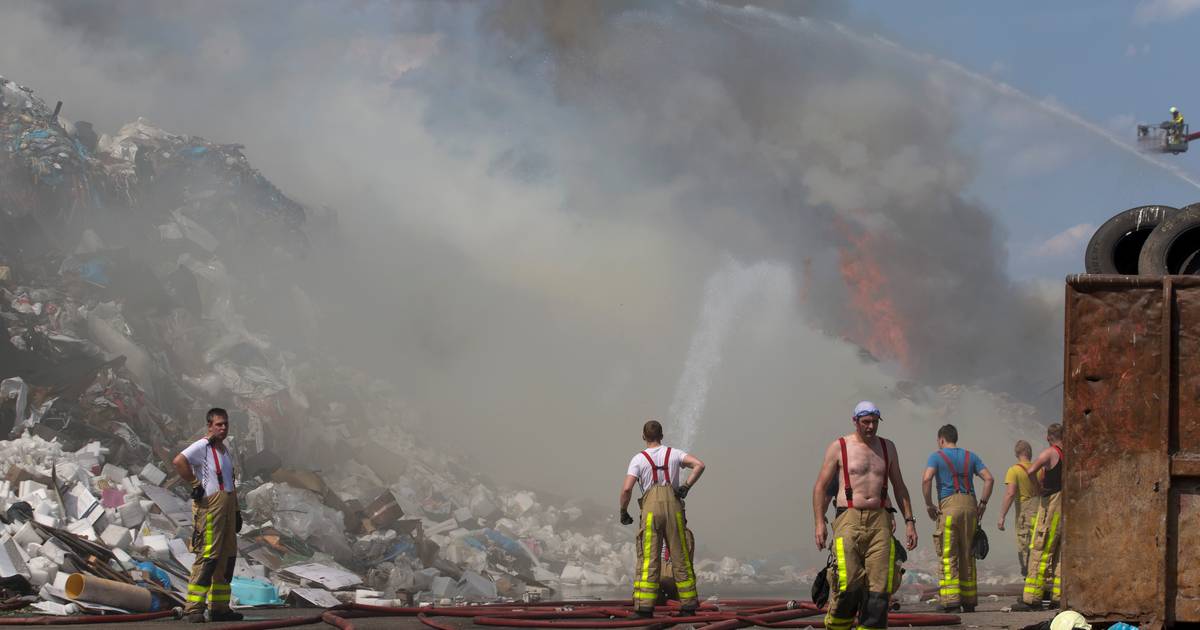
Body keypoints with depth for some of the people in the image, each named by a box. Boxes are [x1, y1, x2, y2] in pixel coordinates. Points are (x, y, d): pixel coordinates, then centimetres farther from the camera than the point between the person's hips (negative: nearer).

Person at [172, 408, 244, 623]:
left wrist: (236, 510, 24)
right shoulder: (202, 446, -9)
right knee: (207, 556, -14)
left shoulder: (224, 450, 21)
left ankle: (220, 608, 17)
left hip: (227, 504, 10)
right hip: (209, 504, -10)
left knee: (227, 557, 10)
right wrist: (195, 484, -18)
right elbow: (179, 461, -27)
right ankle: (193, 609, -15)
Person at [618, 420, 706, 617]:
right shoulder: (674, 453, 14)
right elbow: (699, 465, -3)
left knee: (648, 559, -4)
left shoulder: (638, 459, 8)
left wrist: (623, 512, 10)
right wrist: (686, 487, 0)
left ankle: (644, 606, -12)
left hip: (651, 509, -2)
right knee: (680, 557, 9)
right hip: (673, 507, 2)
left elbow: (626, 489, -4)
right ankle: (688, 604, 11)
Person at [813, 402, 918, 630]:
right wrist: (819, 523, -4)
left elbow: (899, 487, 22)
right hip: (849, 519, -4)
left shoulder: (887, 447, 16)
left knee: (879, 586, -6)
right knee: (848, 583, -15)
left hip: (880, 520, 4)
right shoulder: (839, 447, 5)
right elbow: (821, 486, 5)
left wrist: (909, 521, 13)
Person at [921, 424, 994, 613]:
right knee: (968, 555, 11)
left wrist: (929, 505, -4)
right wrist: (983, 503, 10)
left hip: (948, 507, -4)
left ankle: (951, 600, -14)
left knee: (948, 556, -5)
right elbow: (989, 478, 7)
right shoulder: (970, 456, 17)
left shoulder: (937, 456, 5)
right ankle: (969, 601, 13)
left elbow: (927, 479, -12)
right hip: (970, 505, 4)